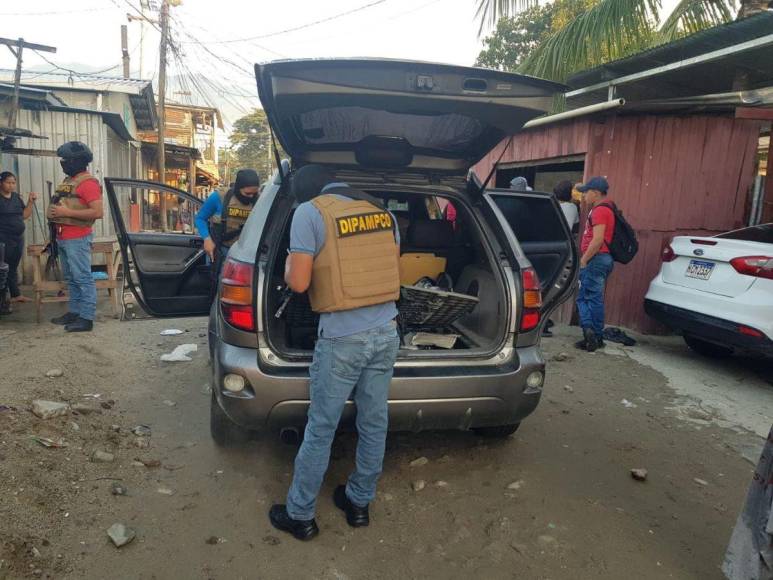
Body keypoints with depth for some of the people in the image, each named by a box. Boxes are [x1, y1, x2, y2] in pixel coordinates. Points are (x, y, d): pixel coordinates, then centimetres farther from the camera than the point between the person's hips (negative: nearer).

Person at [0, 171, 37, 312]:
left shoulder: (16, 196, 11)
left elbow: (25, 215, 12)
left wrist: (31, 201, 2)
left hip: (18, 238, 6)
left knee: (13, 268, 17)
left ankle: (16, 294, 29)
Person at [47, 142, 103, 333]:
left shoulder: (88, 182, -13)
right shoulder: (69, 181, 17)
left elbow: (98, 212, -22)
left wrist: (66, 212, -22)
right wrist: (56, 212, 12)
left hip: (77, 239, -10)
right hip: (64, 238, 10)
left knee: (83, 278, -7)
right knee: (71, 279, 15)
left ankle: (86, 318, -4)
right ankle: (74, 312, 24)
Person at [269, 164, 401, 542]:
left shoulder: (309, 213, -7)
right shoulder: (381, 210, 10)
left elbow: (298, 283, -12)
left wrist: (289, 262, 9)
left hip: (342, 339, -5)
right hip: (386, 331, 6)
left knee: (320, 430, 8)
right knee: (374, 424, 15)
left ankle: (300, 515, 24)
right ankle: (359, 503, 33)